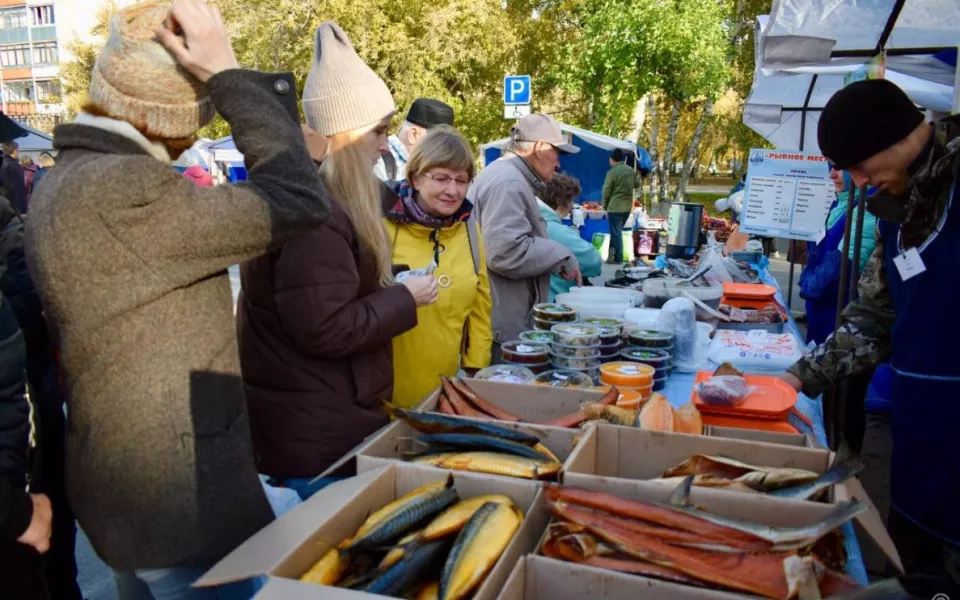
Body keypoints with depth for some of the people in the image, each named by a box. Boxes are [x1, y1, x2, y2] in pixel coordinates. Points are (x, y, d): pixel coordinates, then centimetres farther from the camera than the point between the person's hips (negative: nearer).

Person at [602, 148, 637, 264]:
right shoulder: (631, 171, 6)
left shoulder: (612, 172, -13)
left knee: (616, 233, 0)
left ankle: (618, 259, 3)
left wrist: (605, 207, -1)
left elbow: (606, 191, -11)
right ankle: (612, 254, 24)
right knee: (616, 231, 18)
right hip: (627, 206, 6)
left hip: (615, 207, -6)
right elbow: (637, 184, 20)